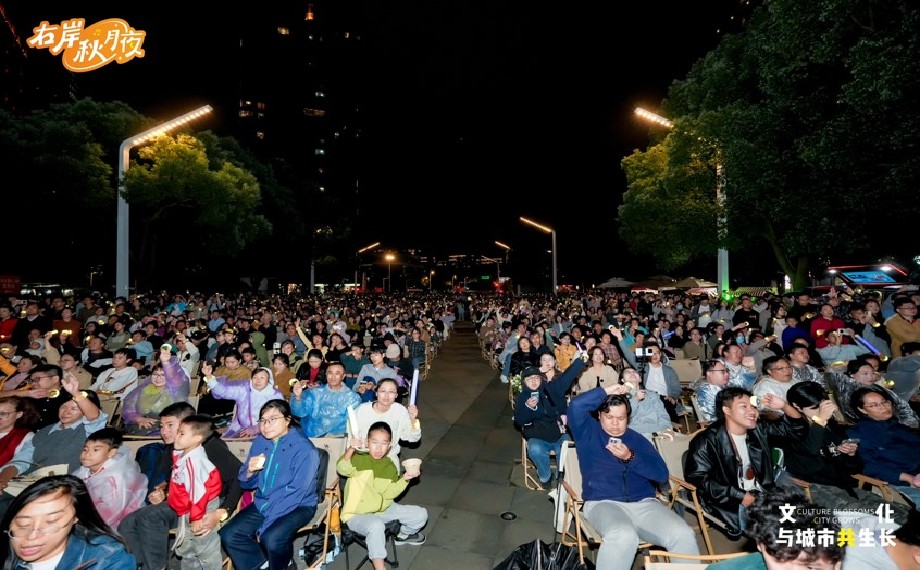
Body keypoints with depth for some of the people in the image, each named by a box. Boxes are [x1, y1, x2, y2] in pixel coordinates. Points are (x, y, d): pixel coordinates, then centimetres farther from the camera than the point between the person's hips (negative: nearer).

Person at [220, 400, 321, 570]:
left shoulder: (303, 449, -19)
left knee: (272, 539, -29)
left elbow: (295, 493, -20)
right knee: (228, 535, -9)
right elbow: (246, 484, 8)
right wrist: (249, 471, -16)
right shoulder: (260, 443, 1)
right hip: (263, 503, 7)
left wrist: (265, 526, -20)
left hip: (297, 506, -6)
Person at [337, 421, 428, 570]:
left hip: (383, 509, 6)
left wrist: (405, 479, -17)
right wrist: (350, 449, -55)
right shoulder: (359, 459, -16)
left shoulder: (390, 467, 1)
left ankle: (403, 535, 32)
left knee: (420, 514, 3)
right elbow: (342, 469, -36)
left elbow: (389, 493, -3)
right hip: (357, 515, -6)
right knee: (376, 525, -41)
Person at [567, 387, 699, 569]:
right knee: (623, 536, -35)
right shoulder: (588, 432, 9)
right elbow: (576, 405, -10)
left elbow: (662, 475, 8)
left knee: (683, 535, -24)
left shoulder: (637, 439, 18)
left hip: (645, 503, 4)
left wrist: (630, 457, -7)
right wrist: (606, 391, 0)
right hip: (603, 503, -3)